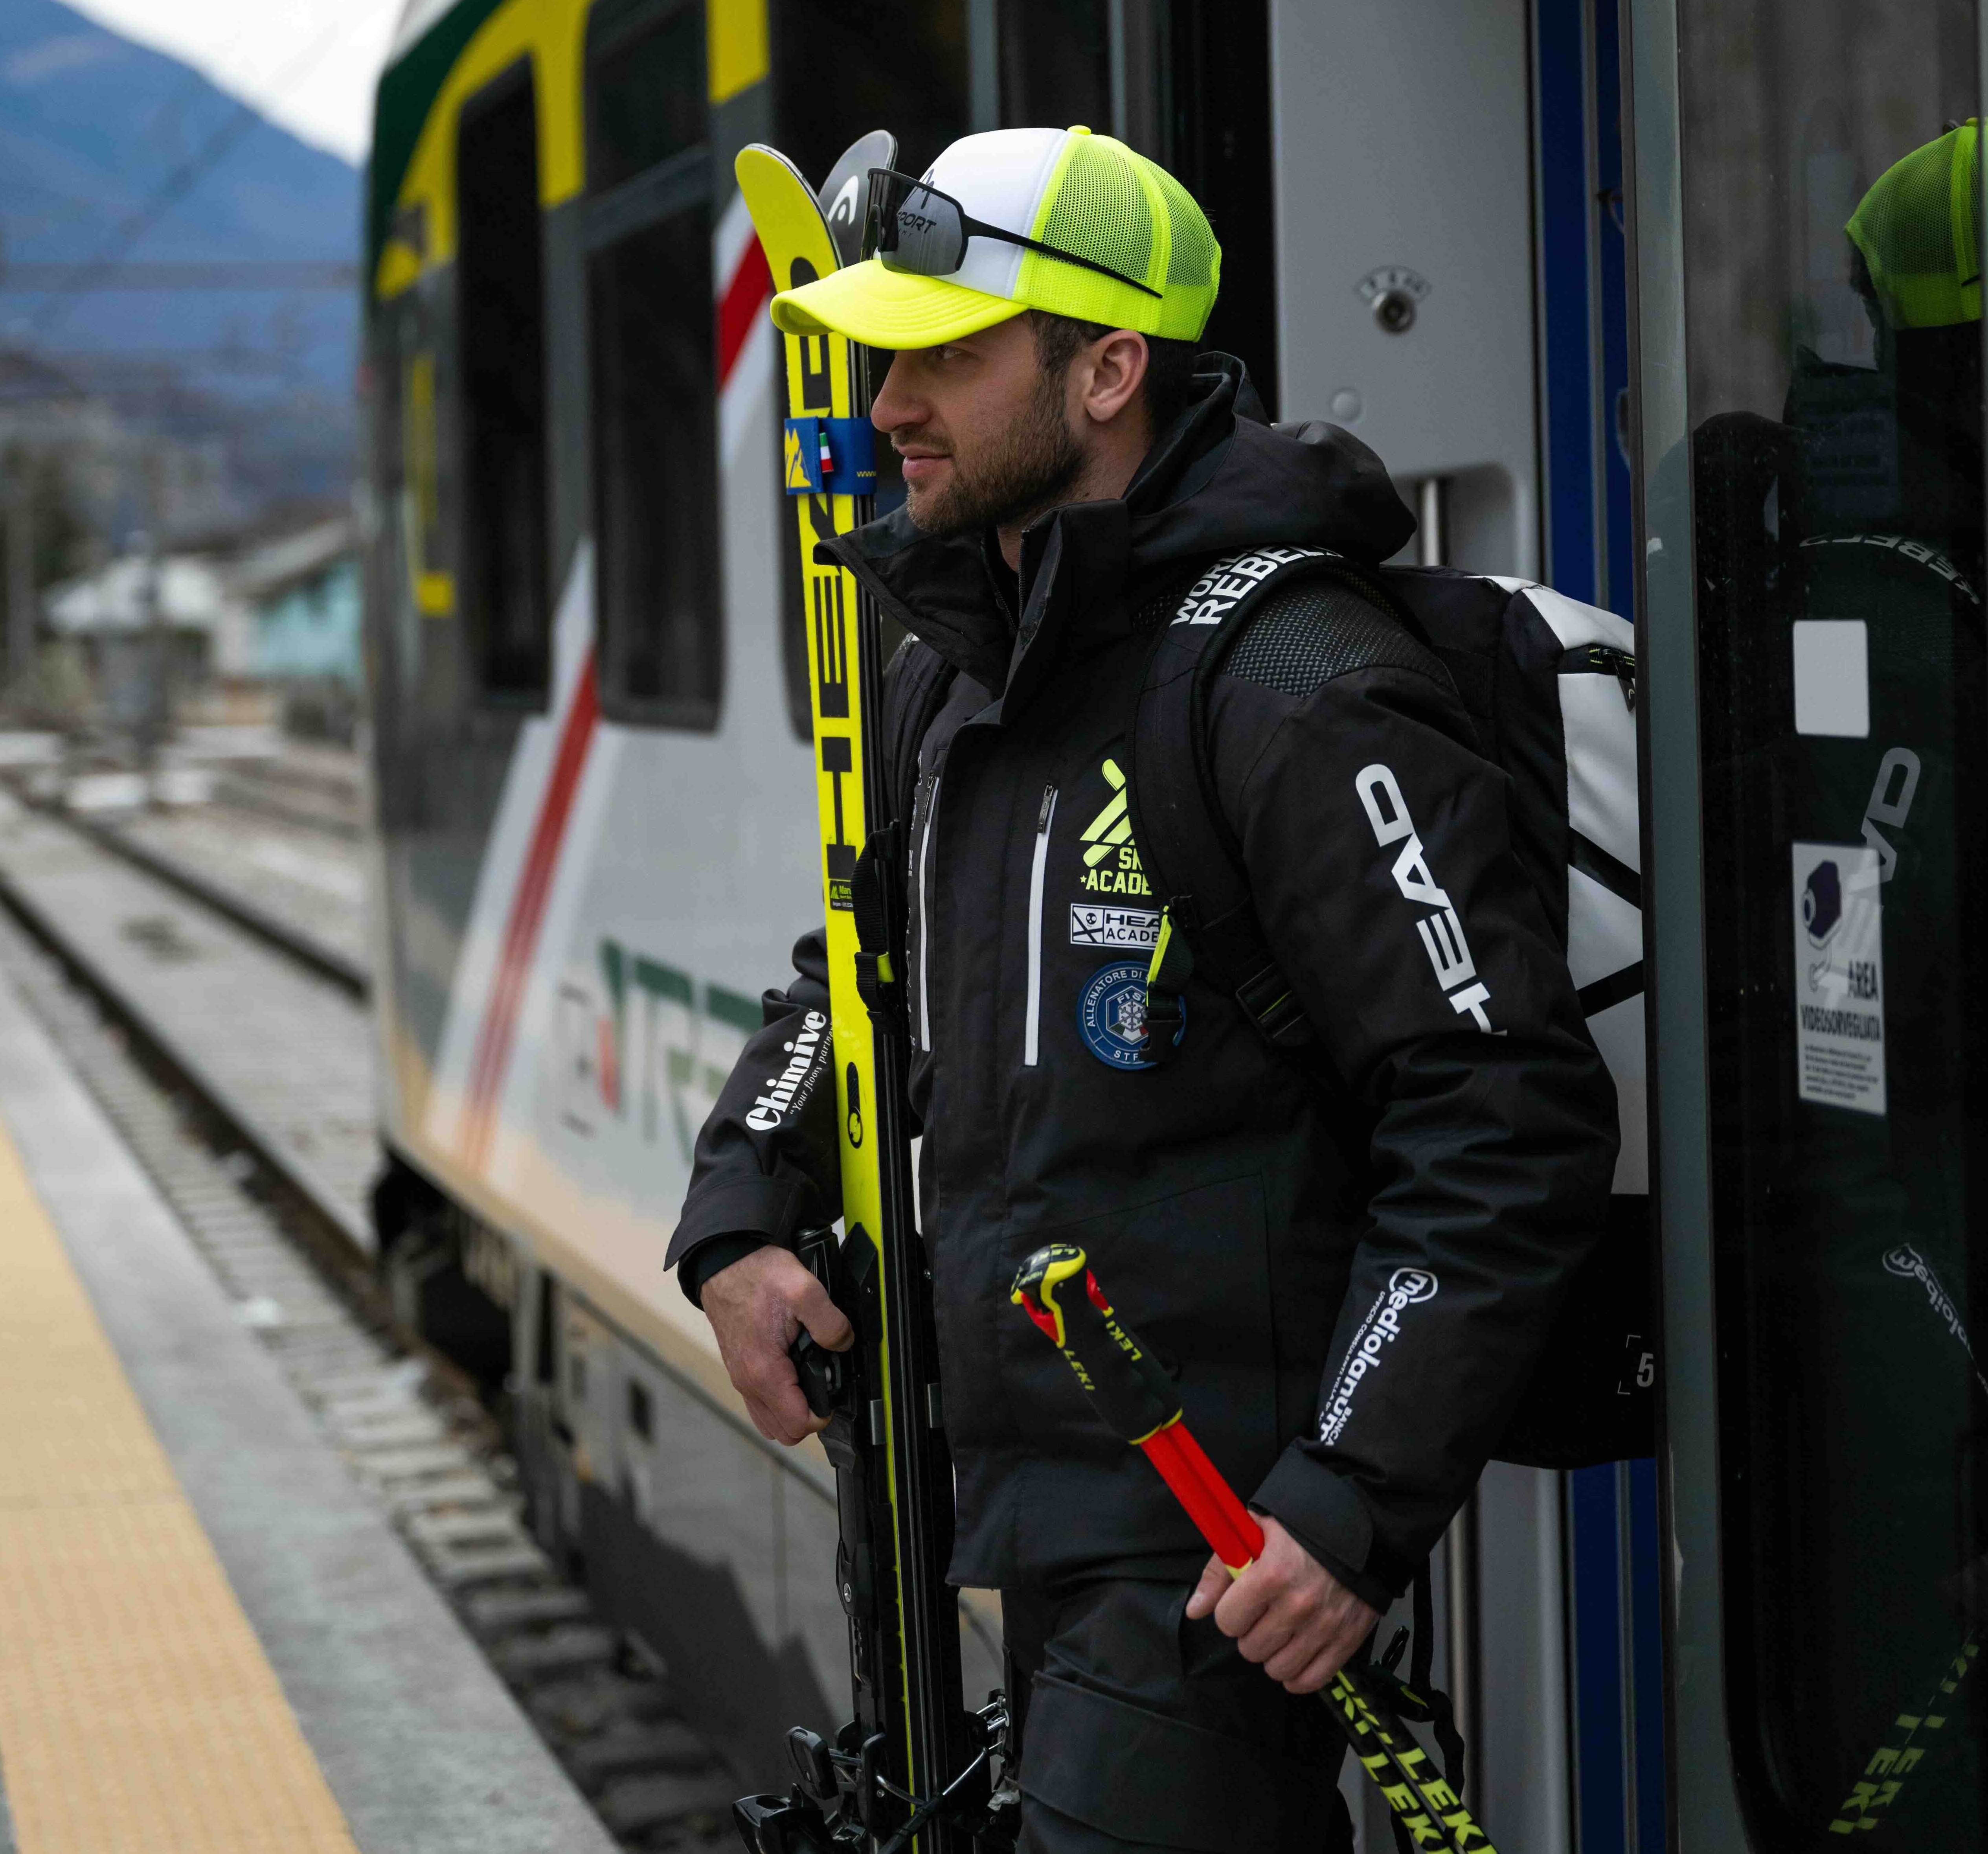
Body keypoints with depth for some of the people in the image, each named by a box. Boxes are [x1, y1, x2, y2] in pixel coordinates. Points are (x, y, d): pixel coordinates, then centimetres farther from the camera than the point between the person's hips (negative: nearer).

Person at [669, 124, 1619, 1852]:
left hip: (1226, 1554, -9)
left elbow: (1515, 1124, -21)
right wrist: (740, 1213, 10)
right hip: (1029, 1507, 9)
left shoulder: (1298, 699, -18)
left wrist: (1360, 1509, -23)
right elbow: (861, 973, 27)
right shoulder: (965, 674, 10)